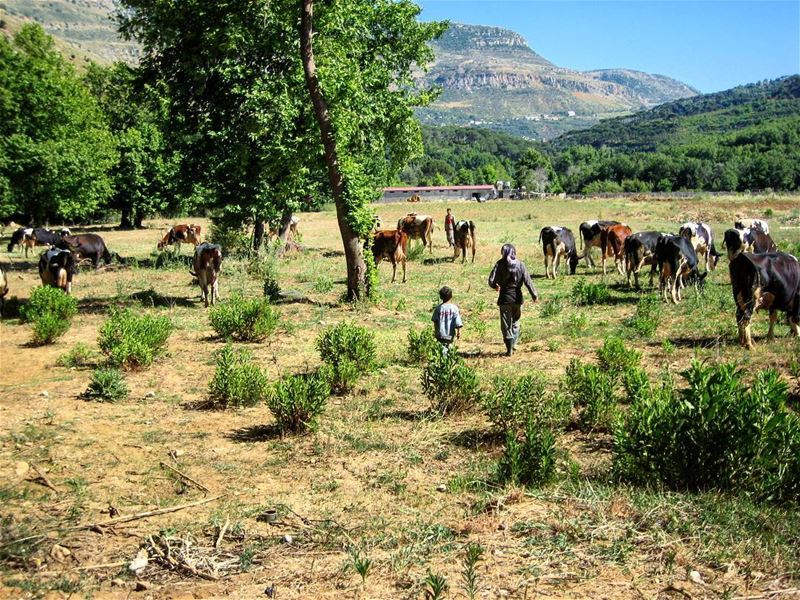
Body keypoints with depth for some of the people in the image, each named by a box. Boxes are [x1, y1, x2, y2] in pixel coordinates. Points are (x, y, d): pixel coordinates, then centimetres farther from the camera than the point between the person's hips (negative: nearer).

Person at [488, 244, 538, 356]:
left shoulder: (500, 264, -8)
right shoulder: (520, 264, -3)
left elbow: (491, 281, -10)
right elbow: (527, 281, -5)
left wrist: (496, 286, 11)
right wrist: (534, 295, 2)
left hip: (505, 298, -2)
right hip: (517, 297, 2)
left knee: (506, 325, 6)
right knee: (515, 322, 20)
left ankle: (509, 349, 5)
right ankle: (513, 345, 17)